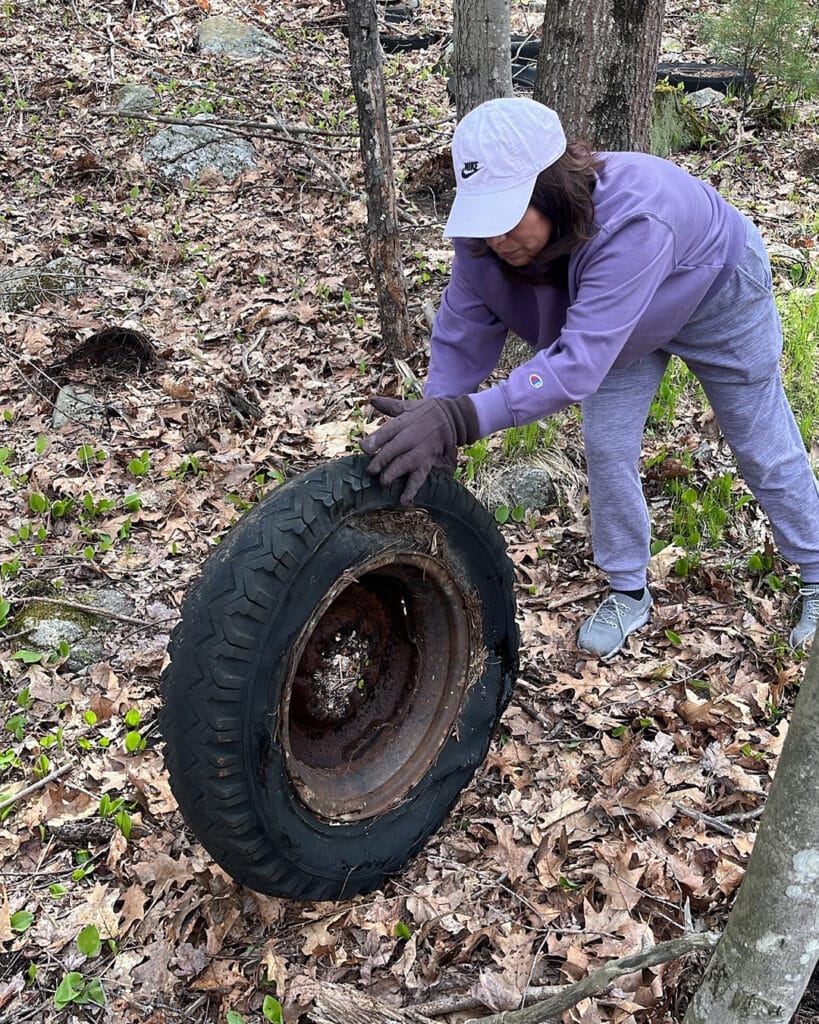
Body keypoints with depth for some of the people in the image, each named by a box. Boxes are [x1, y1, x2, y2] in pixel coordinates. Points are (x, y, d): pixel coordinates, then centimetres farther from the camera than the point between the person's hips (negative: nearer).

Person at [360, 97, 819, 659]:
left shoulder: (632, 220, -49)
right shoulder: (487, 225, -30)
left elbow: (579, 361, -55)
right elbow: (462, 337, -22)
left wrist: (462, 418, -64)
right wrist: (430, 429, -35)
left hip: (717, 294, -4)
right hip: (615, 309, 5)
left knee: (764, 450, 9)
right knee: (607, 449, -1)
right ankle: (629, 593, 21)